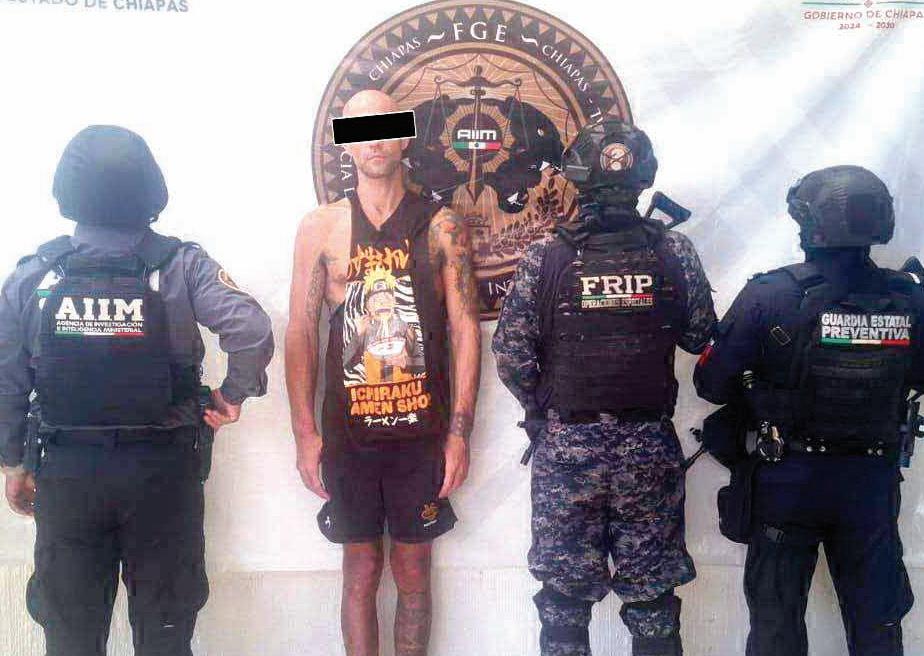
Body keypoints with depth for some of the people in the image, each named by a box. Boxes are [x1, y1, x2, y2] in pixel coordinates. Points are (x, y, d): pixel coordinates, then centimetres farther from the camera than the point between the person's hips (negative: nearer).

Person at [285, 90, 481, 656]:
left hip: (423, 433, 0)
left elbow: (465, 331, 1)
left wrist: (460, 433, -5)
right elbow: (301, 333, 3)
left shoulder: (442, 227, 2)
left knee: (413, 571, 10)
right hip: (347, 433, 0)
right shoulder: (320, 228, 3)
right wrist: (306, 434, -3)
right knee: (361, 571, 10)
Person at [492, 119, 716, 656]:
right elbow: (700, 336, 4)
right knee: (652, 592, 14)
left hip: (566, 445, -1)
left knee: (566, 592, 12)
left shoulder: (545, 256, -9)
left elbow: (512, 353, -8)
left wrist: (542, 410, 8)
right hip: (651, 447, 1)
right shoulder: (675, 251, -5)